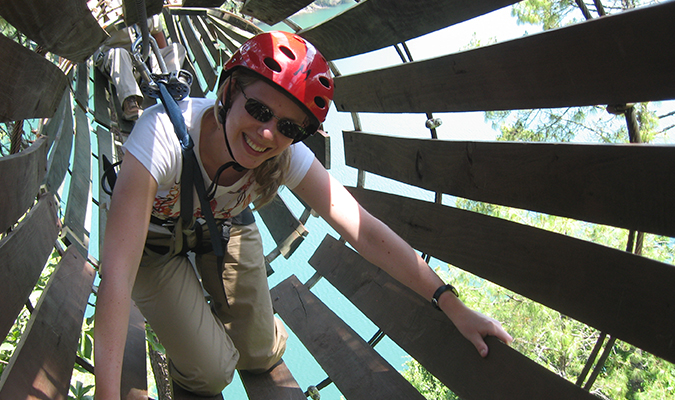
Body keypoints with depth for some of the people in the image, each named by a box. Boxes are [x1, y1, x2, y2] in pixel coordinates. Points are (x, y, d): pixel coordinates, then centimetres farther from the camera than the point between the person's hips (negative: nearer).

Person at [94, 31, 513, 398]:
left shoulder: (288, 157, -30)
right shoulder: (165, 133, -41)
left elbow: (367, 232, -29)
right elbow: (117, 273, -44)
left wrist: (454, 306, -31)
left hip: (223, 225, 3)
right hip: (154, 240, -2)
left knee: (261, 355, 7)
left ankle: (216, 305, 37)